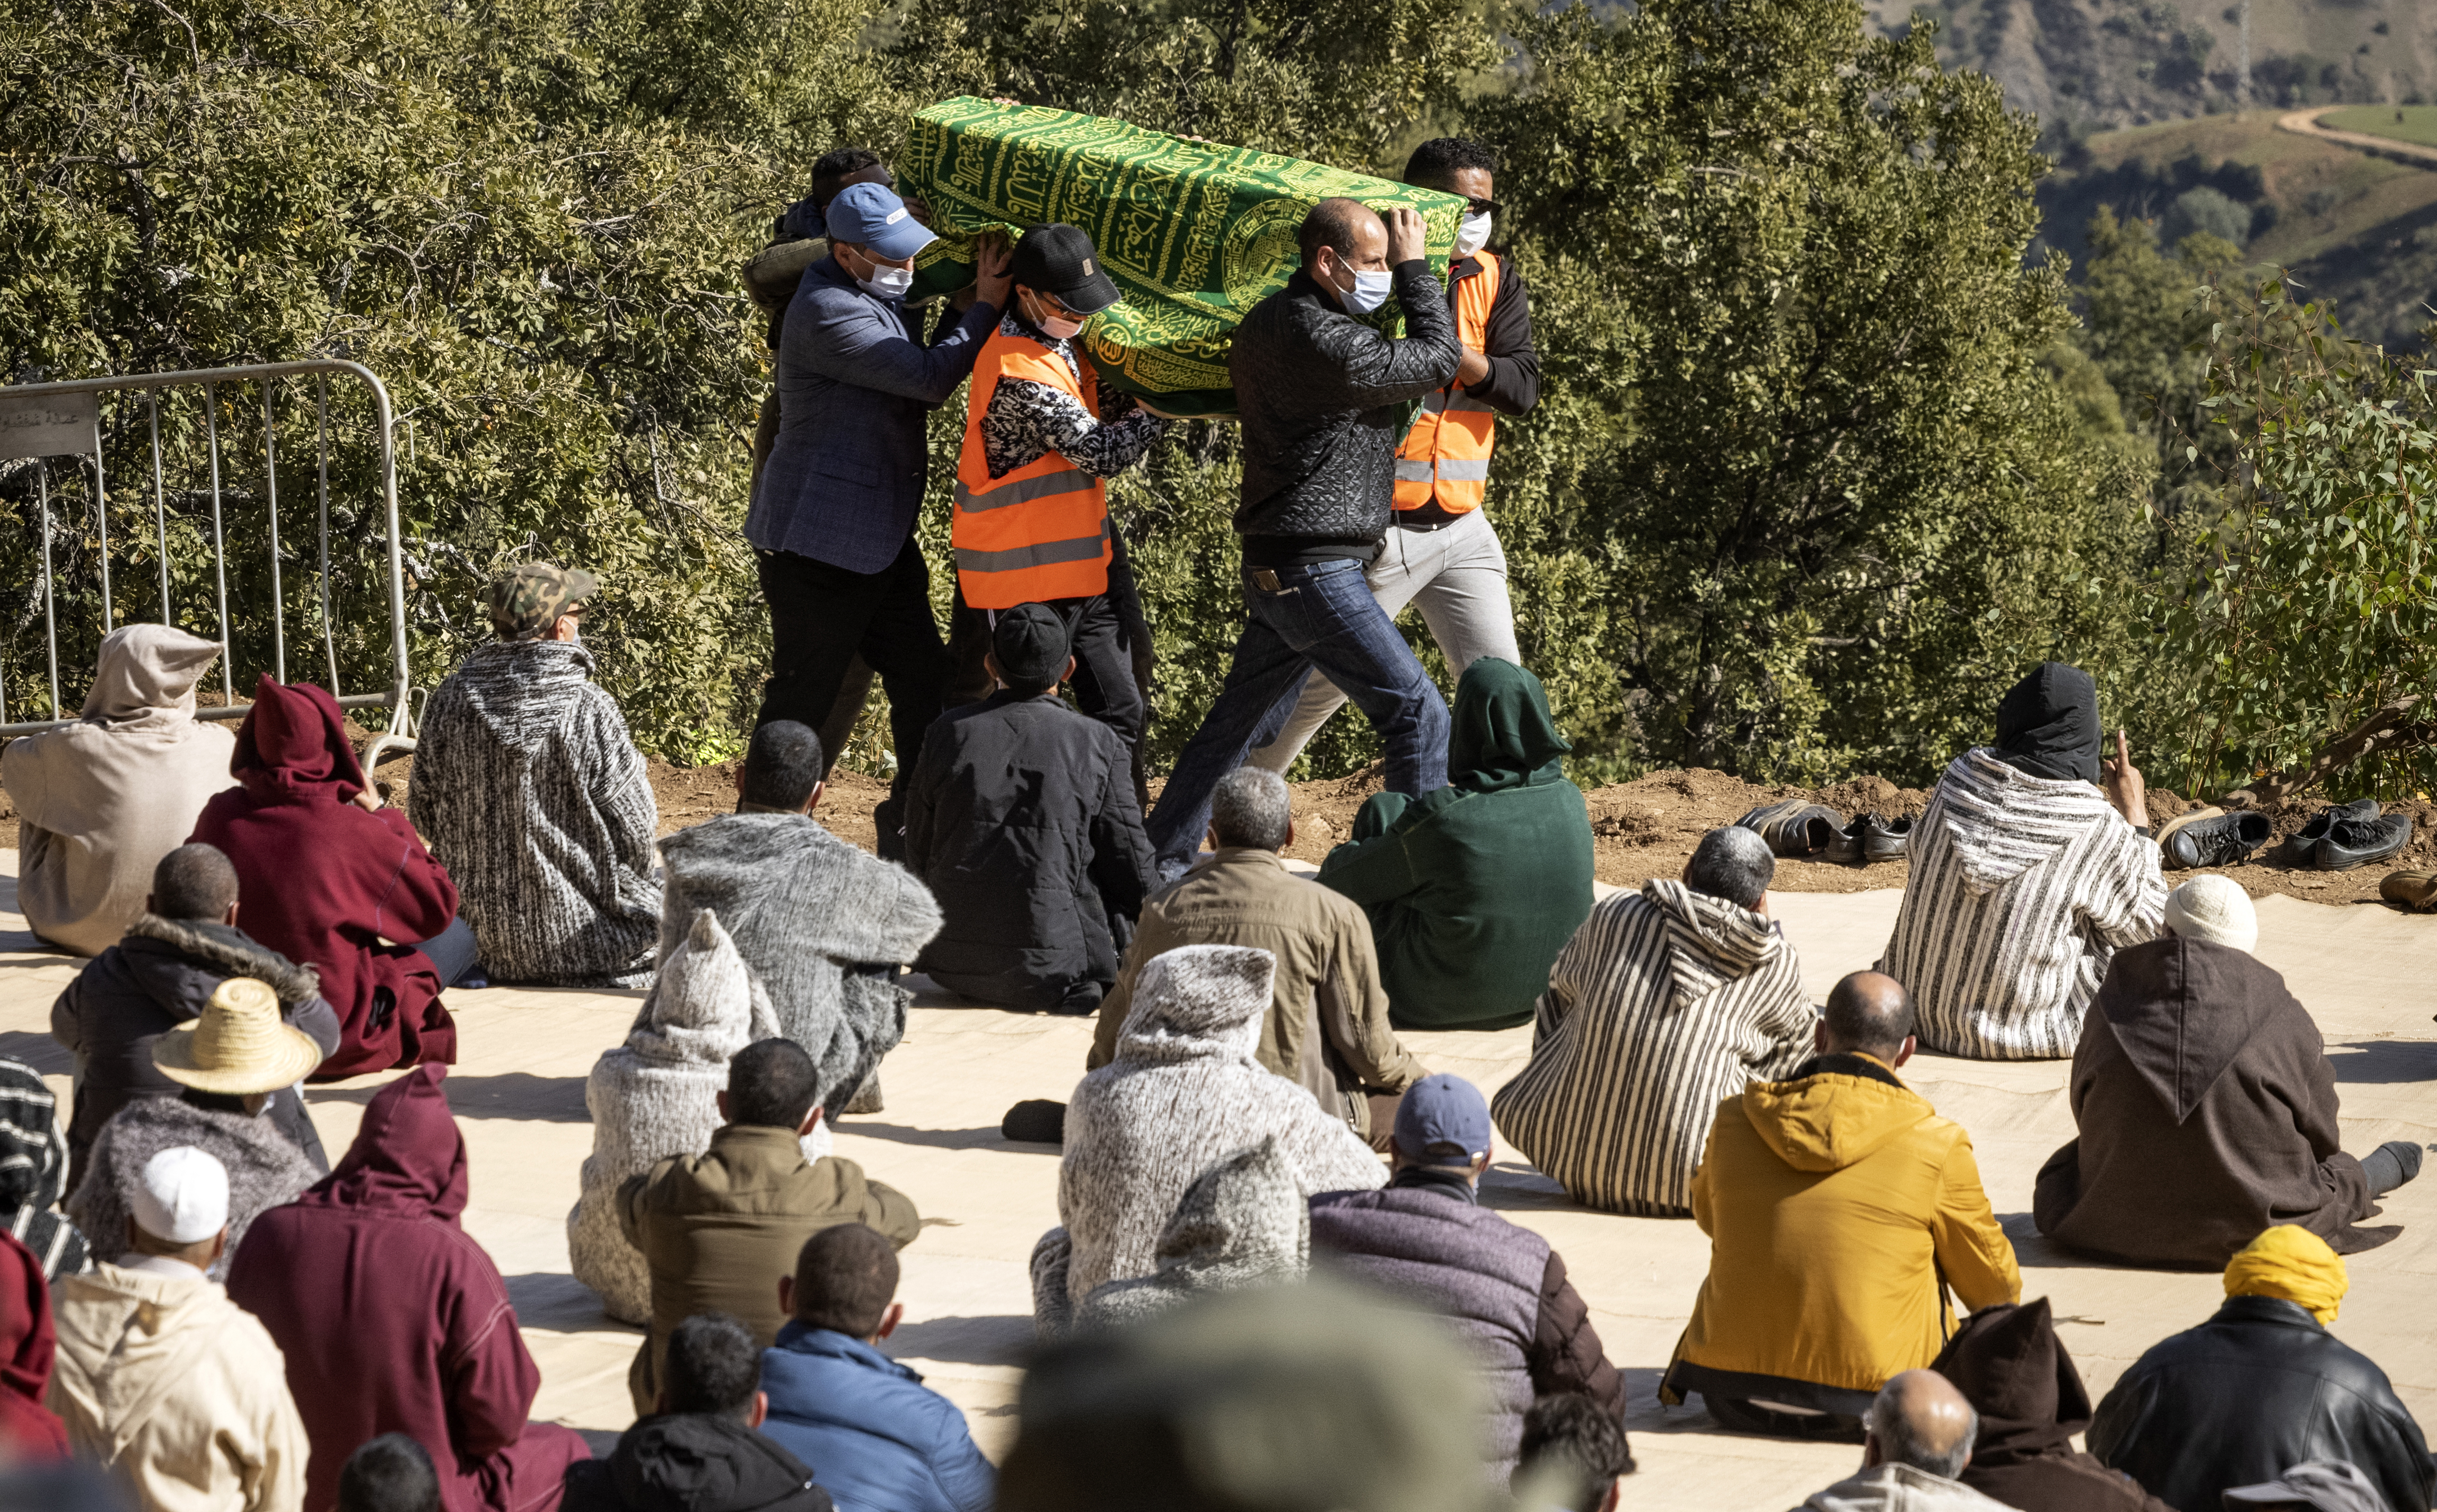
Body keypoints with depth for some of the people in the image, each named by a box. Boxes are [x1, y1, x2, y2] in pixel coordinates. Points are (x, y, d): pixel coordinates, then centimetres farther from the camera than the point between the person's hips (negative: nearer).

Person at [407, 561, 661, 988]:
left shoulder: (448, 701, -6)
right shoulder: (589, 711, -19)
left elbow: (424, 816, 5)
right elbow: (635, 831, -12)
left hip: (480, 930, 6)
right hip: (577, 935, -6)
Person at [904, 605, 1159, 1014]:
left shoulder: (950, 733, -3)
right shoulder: (1099, 745, -9)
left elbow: (919, 860, 5)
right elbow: (1134, 877, -4)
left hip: (950, 966, 4)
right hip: (1048, 974, -3)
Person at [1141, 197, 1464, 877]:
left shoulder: (1266, 323, 10)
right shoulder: (1323, 342, -19)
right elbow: (1439, 359, -9)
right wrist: (1414, 269, 4)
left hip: (1273, 567, 10)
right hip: (1315, 571, -10)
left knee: (1241, 720, 18)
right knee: (1419, 716, -6)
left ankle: (1161, 861, 23)